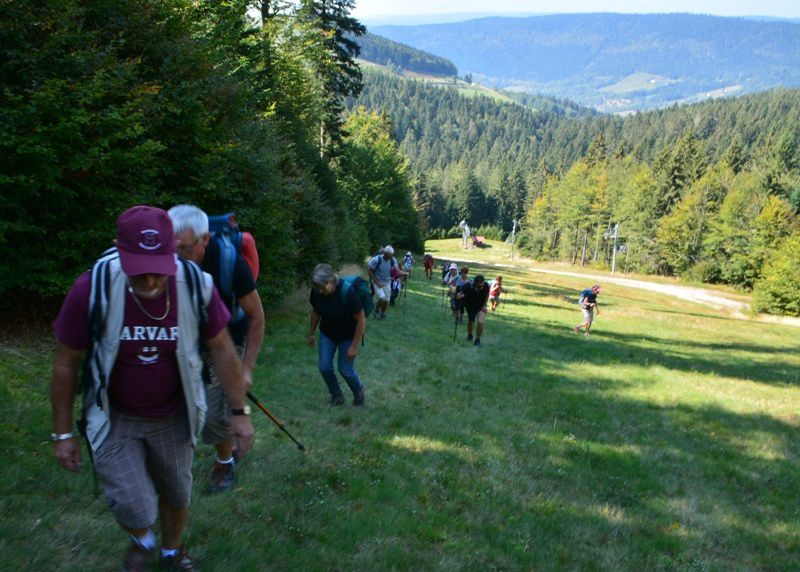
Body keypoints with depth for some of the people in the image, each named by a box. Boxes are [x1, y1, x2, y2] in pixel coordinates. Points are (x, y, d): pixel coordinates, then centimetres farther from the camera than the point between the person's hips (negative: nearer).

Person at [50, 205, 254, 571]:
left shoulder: (196, 287, -22)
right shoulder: (92, 290, -25)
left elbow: (222, 350, -6)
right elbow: (66, 365, -11)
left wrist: (240, 412, -4)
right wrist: (62, 433, -4)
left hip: (173, 417, 2)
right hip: (115, 417, -2)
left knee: (176, 496, 18)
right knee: (135, 510, -8)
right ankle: (141, 541, 31)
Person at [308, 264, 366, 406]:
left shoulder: (347, 292, -33)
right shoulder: (316, 291, -19)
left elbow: (361, 320, -24)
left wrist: (354, 346, -21)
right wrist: (311, 334, 10)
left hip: (347, 336, -4)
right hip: (327, 334, 4)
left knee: (345, 370, 1)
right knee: (325, 367, 2)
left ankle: (359, 391, 32)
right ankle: (336, 395, 27)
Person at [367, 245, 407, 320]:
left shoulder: (392, 260, -11)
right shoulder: (377, 260, -23)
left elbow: (397, 269, -16)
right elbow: (370, 271, -15)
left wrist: (404, 273, -37)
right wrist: (377, 282, -19)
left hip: (387, 282, 4)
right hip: (378, 282, -4)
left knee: (387, 300, 5)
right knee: (382, 298, -21)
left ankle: (382, 314, 31)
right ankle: (377, 309, 10)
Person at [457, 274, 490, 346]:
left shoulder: (485, 285, -27)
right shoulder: (467, 286, -34)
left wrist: (484, 305, -7)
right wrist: (460, 295, -45)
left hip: (481, 307, 0)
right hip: (470, 307, 0)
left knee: (480, 322, -16)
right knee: (471, 321, 19)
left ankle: (477, 339, 5)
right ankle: (469, 335, 49)